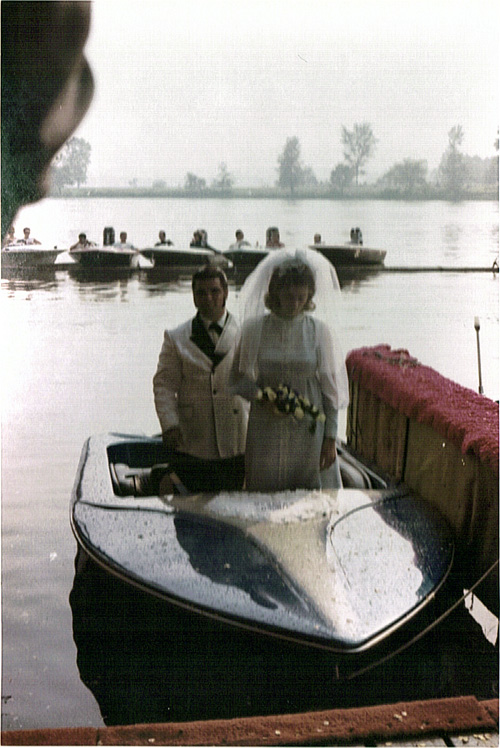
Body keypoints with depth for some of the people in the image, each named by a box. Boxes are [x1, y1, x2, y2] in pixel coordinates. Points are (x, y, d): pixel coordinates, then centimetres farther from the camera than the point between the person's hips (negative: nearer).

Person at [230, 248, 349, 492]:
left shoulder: (319, 330, -3)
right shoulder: (254, 328, -3)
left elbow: (331, 388, 0)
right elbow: (238, 378, 7)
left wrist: (330, 439, -2)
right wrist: (261, 398, -12)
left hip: (309, 430, 0)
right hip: (266, 432, 1)